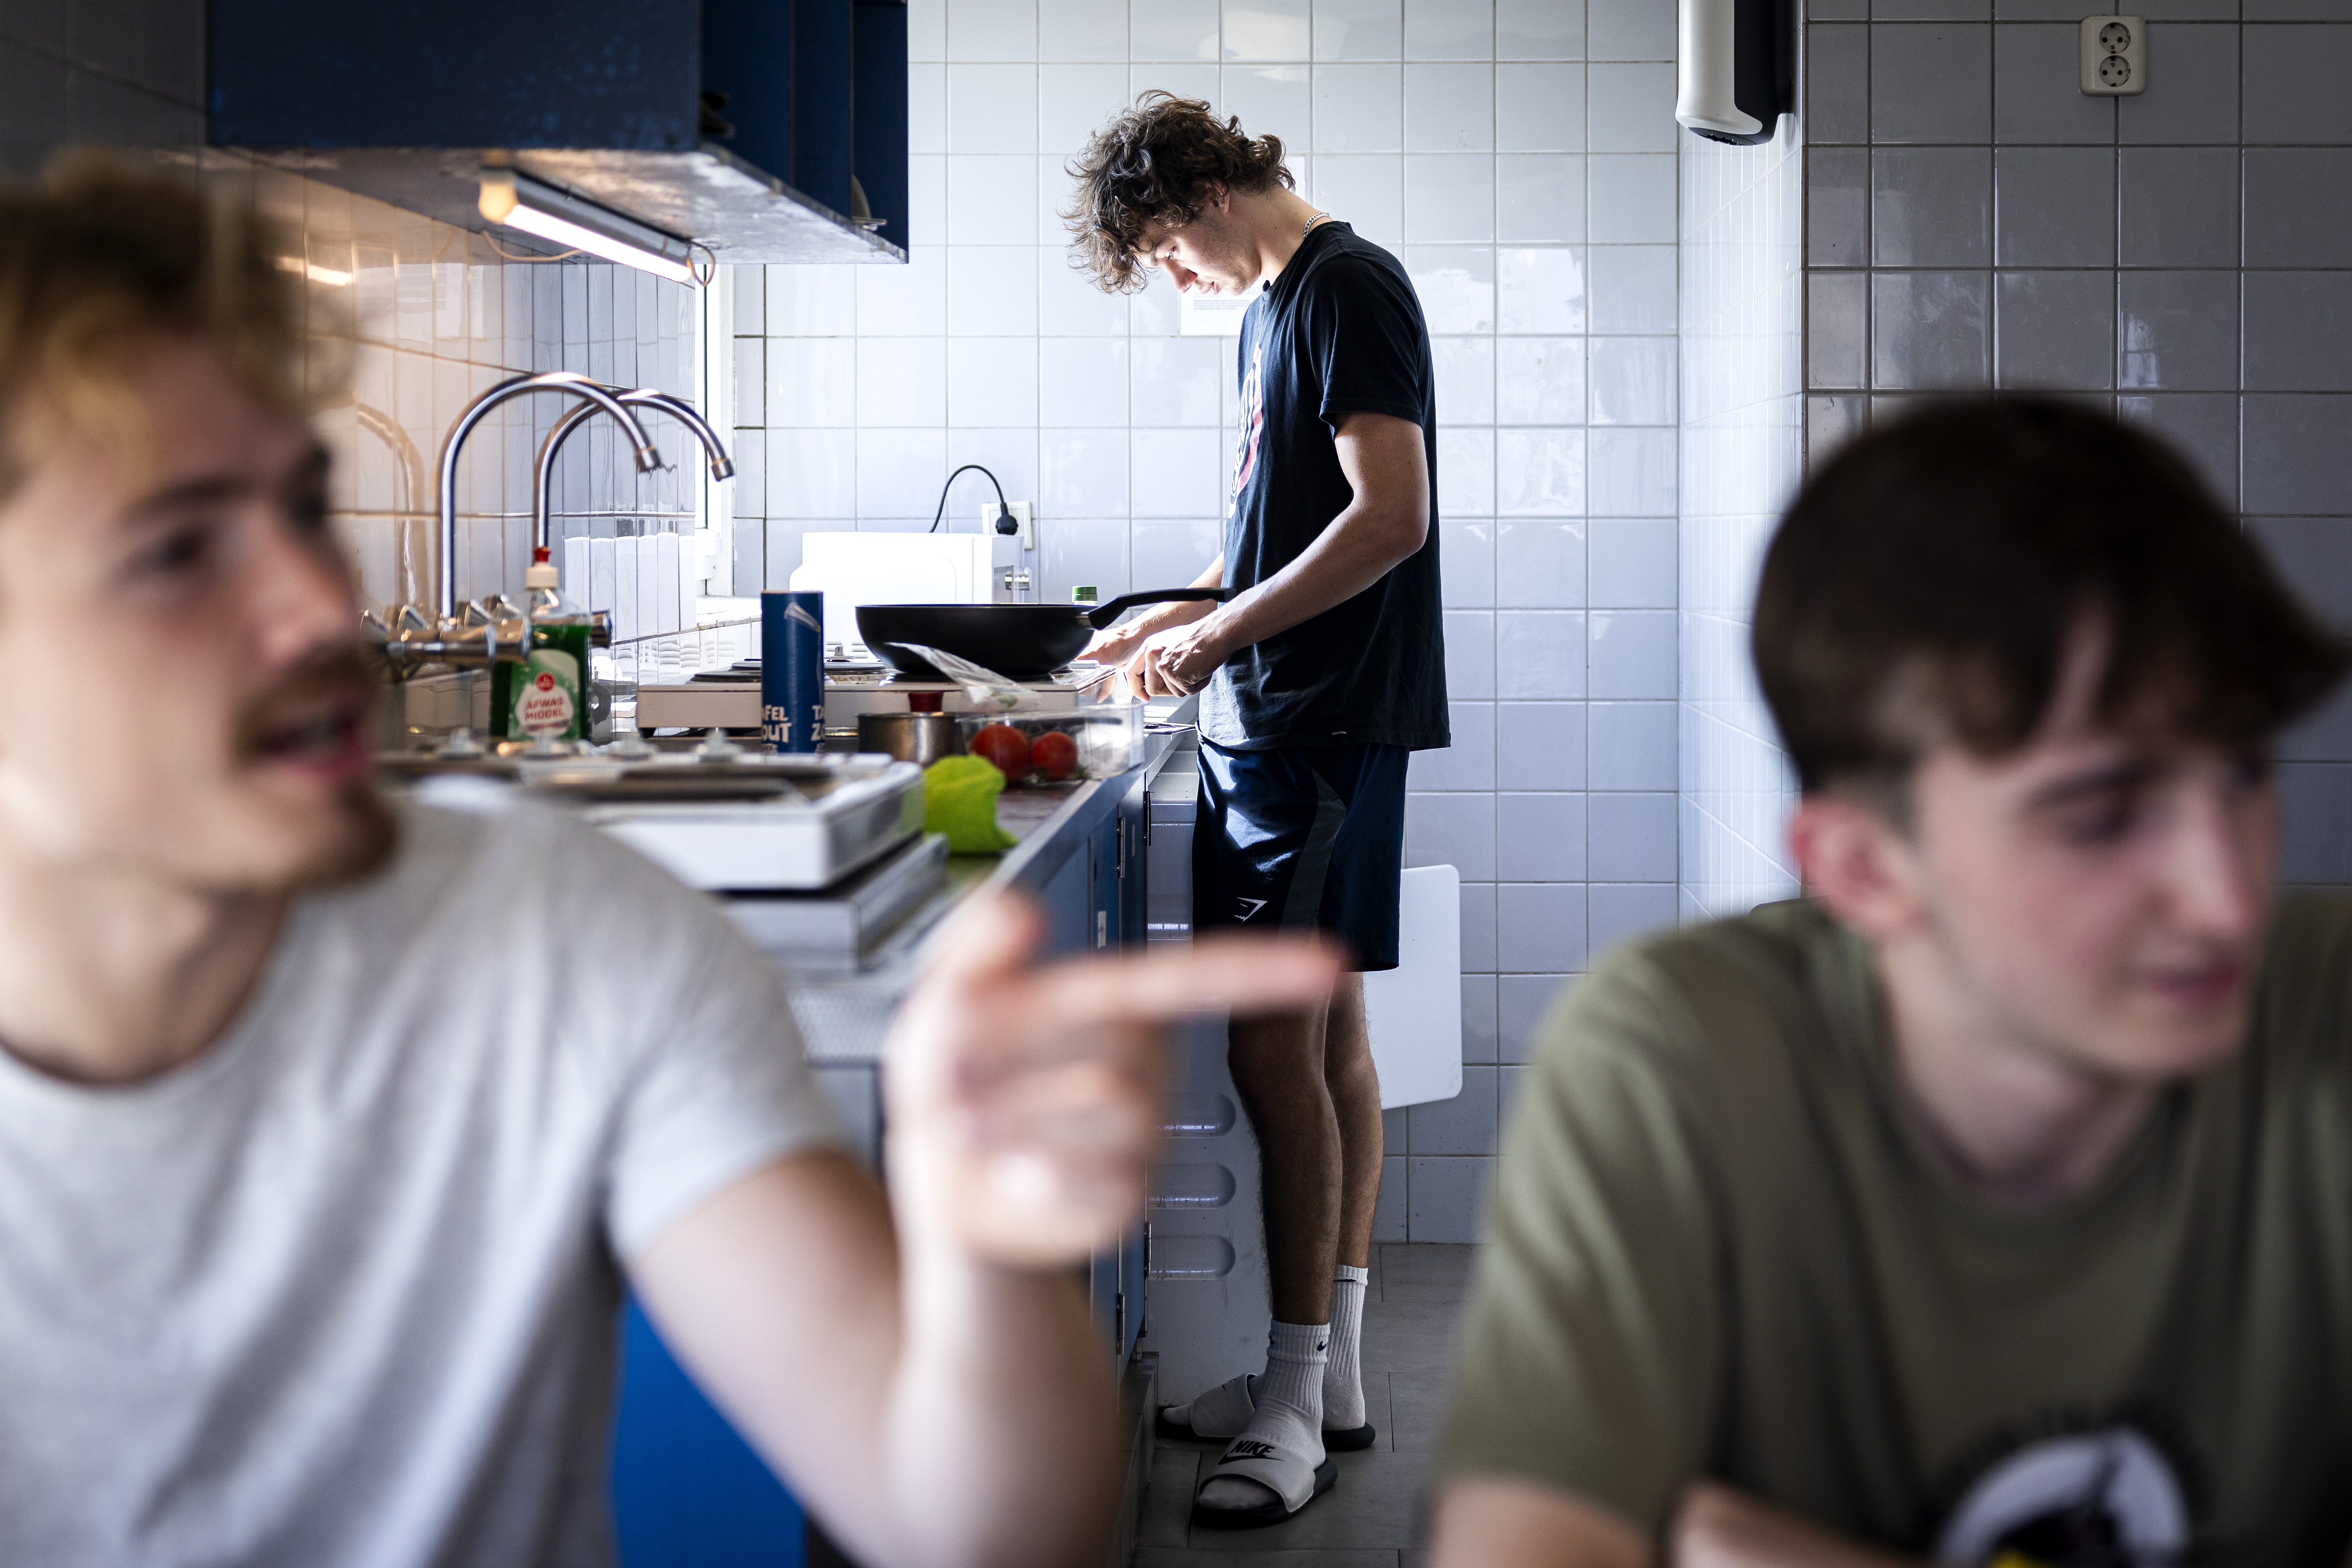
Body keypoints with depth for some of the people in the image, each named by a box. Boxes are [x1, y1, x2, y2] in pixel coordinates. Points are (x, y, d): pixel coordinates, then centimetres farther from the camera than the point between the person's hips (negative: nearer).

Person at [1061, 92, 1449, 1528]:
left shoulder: (1350, 287, -11)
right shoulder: (1277, 303, 19)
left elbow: (1392, 518, -20)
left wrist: (1226, 634, -16)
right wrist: (1196, 615, 17)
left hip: (1321, 725, -10)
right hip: (1281, 715, 10)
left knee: (1278, 1045, -10)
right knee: (1326, 1034, 12)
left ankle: (1296, 1403, -4)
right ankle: (1333, 1372, 19)